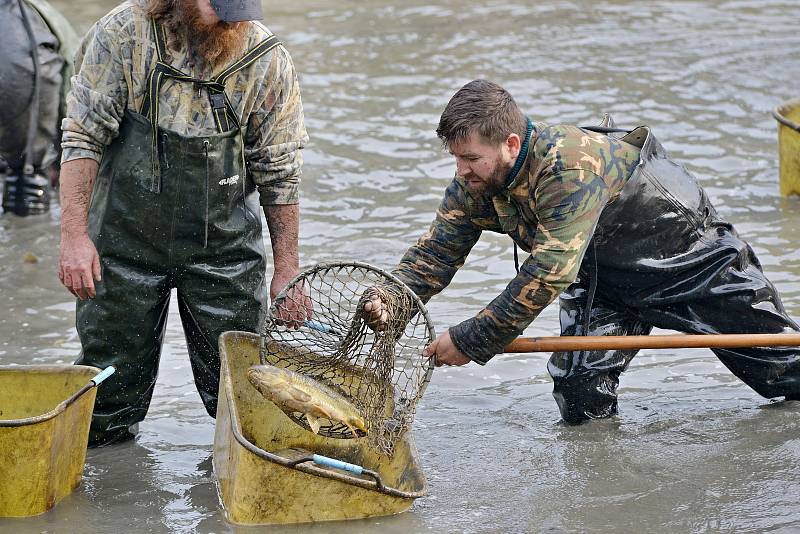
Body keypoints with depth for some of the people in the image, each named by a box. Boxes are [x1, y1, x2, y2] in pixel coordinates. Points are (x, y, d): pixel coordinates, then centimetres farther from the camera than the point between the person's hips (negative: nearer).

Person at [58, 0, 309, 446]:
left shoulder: (268, 61, -8)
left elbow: (280, 172, -1)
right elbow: (83, 136, -9)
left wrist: (287, 270, 0)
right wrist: (75, 235, -15)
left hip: (224, 246, 0)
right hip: (126, 238, 0)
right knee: (111, 380, 9)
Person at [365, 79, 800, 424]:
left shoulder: (569, 165, -39)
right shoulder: (473, 184, -15)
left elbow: (548, 276, -41)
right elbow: (435, 253, -9)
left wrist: (469, 341, -38)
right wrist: (390, 302, -30)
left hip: (692, 257, -6)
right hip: (602, 279, 6)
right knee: (581, 405, -9)